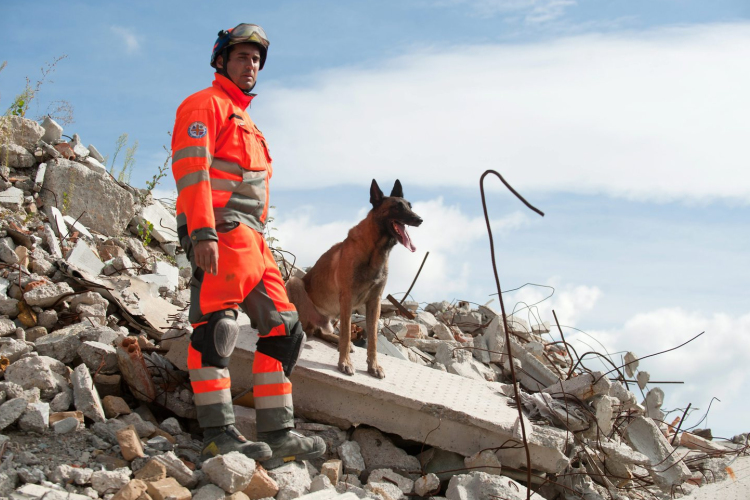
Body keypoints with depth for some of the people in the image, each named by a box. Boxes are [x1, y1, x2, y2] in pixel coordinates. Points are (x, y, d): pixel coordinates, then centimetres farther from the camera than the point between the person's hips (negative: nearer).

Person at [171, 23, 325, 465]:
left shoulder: (246, 121, 31)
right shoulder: (205, 105, 2)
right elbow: (191, 167, -12)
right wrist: (203, 232, -24)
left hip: (250, 237, 10)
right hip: (220, 230, -10)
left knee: (282, 327, 4)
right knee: (217, 324, -17)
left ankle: (279, 433, 3)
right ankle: (219, 433, -19)